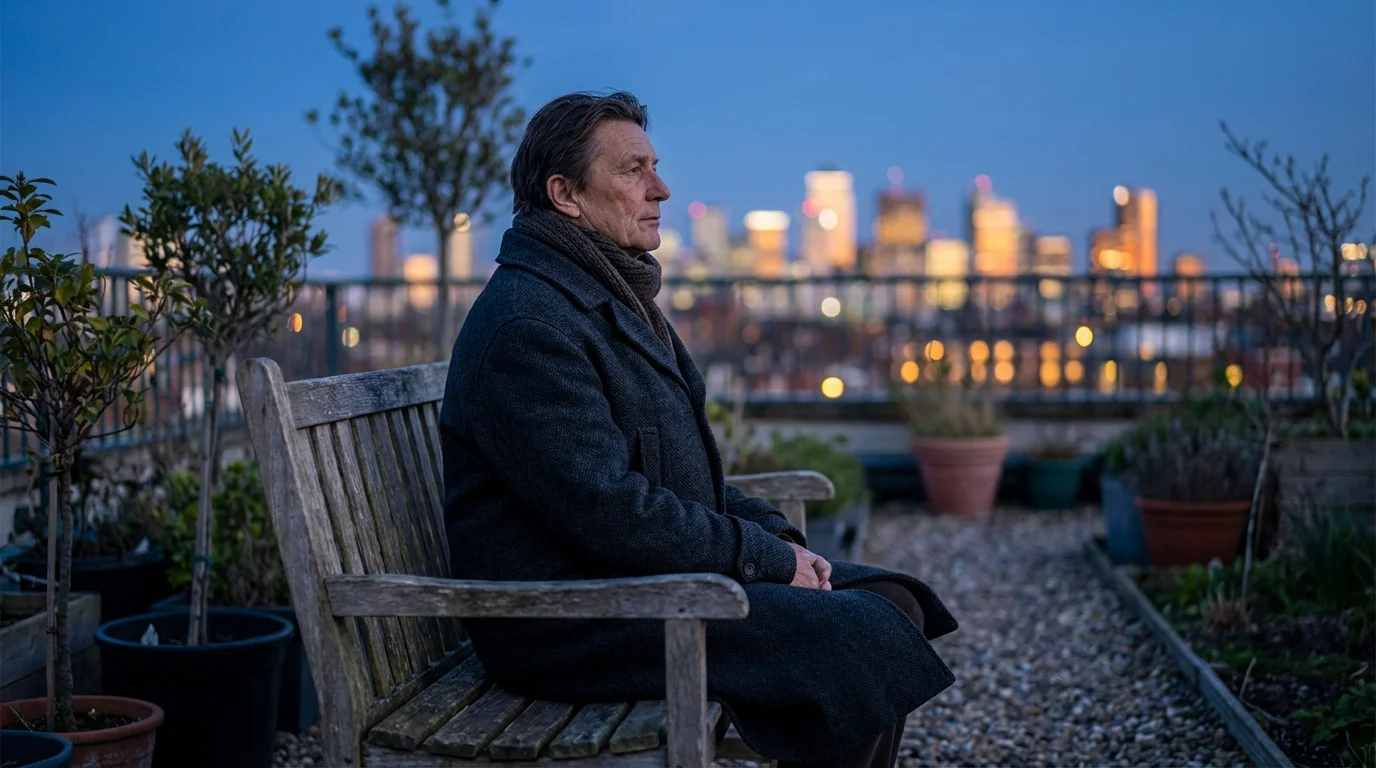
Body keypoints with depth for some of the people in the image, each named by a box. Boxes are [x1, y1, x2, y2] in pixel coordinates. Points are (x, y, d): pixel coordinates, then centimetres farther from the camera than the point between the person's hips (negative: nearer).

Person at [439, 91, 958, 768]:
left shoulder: (615, 299, 18)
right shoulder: (527, 320, -17)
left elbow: (687, 472, 22)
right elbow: (607, 511, -23)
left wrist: (773, 535, 5)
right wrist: (764, 555, -14)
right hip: (570, 626, -10)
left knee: (893, 603, 3)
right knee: (865, 638, -19)